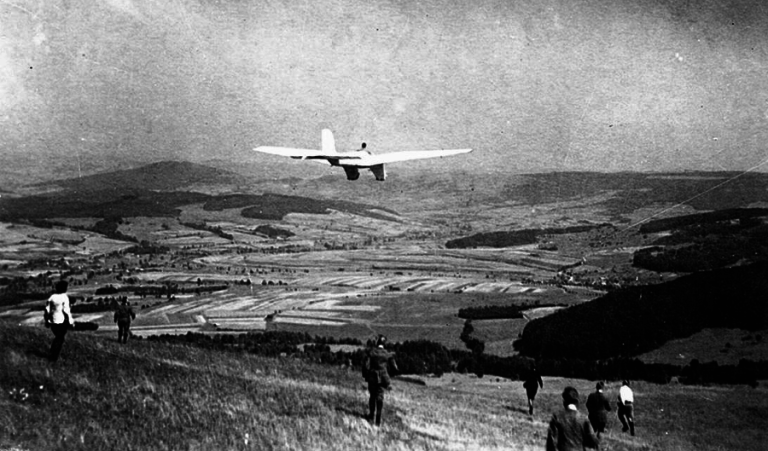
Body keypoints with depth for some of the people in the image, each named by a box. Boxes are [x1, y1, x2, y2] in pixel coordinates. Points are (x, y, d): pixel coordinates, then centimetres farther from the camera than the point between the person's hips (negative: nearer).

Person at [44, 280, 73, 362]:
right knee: (60, 339, 9)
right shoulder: (64, 297, -13)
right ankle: (53, 357, 7)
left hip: (52, 321, 5)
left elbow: (47, 309, 5)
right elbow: (66, 310, -15)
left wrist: (46, 320, 16)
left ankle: (51, 355, 23)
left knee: (57, 337, 23)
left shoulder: (52, 297, 2)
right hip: (62, 321, -5)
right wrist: (71, 321, -8)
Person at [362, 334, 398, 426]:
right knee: (379, 398, 5)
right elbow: (394, 367, 1)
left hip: (372, 378, 0)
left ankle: (371, 417, 23)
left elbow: (366, 365, -11)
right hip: (382, 378, 0)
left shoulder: (371, 352, -8)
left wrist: (365, 375, 4)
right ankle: (378, 420, 2)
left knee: (372, 397, 16)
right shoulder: (388, 354, -5)